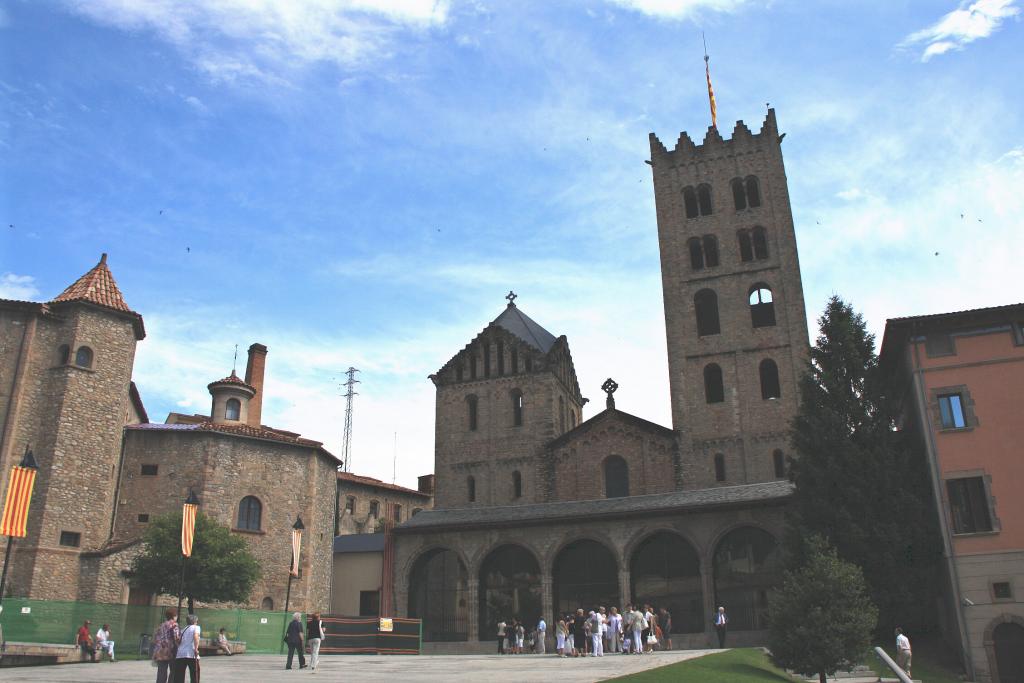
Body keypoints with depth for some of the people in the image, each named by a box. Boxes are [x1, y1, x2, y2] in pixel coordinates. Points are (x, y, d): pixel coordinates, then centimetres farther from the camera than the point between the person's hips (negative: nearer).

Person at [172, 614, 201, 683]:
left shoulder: (184, 629, 24)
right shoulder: (196, 627, 8)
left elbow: (179, 642, 18)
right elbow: (195, 636, -13)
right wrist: (196, 648, -18)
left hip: (180, 655, 5)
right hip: (191, 655, -5)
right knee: (195, 677, 4)